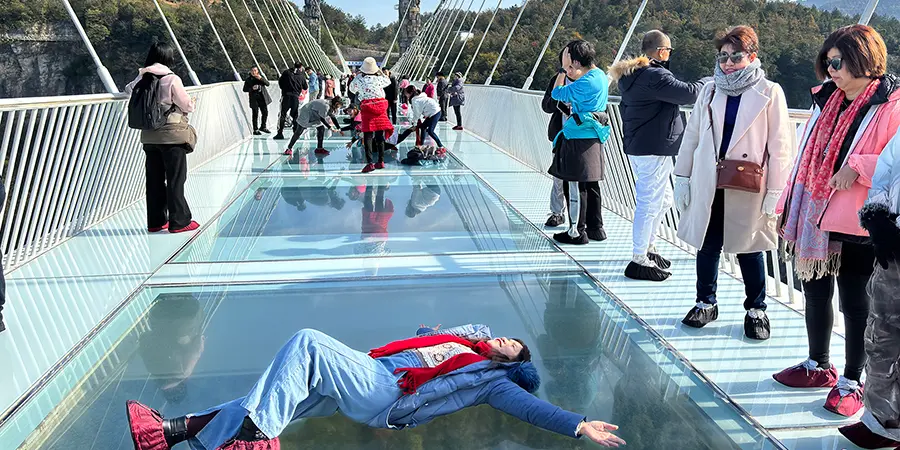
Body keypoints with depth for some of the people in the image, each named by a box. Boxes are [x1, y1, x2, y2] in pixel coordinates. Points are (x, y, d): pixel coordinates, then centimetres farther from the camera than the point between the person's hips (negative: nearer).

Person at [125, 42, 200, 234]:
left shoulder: (142, 78, 2)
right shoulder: (172, 79, -13)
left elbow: (129, 89, 20)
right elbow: (187, 105, -7)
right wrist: (192, 104, 14)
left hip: (149, 136, 5)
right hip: (172, 135, -5)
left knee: (154, 179, 12)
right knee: (175, 179, 2)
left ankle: (156, 221, 19)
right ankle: (179, 221, 6)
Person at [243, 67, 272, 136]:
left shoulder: (261, 77, 11)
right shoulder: (248, 79, 3)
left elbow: (267, 84, -1)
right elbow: (245, 89, 2)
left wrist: (261, 78, -16)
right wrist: (251, 88, -16)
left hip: (262, 98, 4)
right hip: (254, 99, -3)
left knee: (265, 112, 7)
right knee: (255, 114, -4)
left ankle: (263, 127, 25)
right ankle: (255, 130, 3)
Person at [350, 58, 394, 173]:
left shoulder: (359, 79, -4)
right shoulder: (379, 78, 1)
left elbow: (352, 89, 16)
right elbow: (388, 81, 24)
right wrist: (380, 72, 34)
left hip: (367, 108, -3)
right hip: (380, 106, 3)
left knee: (368, 137, -4)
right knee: (380, 135, 10)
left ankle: (370, 163, -14)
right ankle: (381, 161, 17)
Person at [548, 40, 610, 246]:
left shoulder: (586, 83, -19)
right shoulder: (601, 76, 11)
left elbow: (557, 93, -11)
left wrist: (564, 70, -1)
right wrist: (571, 73, 14)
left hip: (579, 139, -10)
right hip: (594, 138, 10)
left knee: (575, 185, -2)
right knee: (591, 184, 16)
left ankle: (577, 232, 3)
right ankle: (596, 227, 23)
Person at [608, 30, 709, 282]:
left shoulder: (630, 76, 14)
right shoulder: (655, 76, -18)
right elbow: (688, 93, -20)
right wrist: (709, 82, -3)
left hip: (636, 147, 11)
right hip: (654, 150, -11)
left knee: (664, 200, 21)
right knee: (649, 204, -5)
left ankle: (647, 247, 30)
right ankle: (639, 260, 1)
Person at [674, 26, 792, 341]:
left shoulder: (769, 93, -4)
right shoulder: (710, 91, 8)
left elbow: (780, 147, -6)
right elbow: (692, 136, 11)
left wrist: (775, 193, -10)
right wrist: (682, 177, 7)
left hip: (748, 190, -3)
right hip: (708, 187, 3)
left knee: (749, 251, 7)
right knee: (707, 247, 10)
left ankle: (756, 310, 23)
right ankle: (706, 303, 27)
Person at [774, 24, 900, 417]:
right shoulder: (827, 100, 11)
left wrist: (858, 167, -26)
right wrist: (788, 207, 14)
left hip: (854, 226, -7)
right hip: (813, 218, 7)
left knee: (856, 303, 5)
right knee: (815, 294, 16)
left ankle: (852, 382, 19)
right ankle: (819, 366, 33)